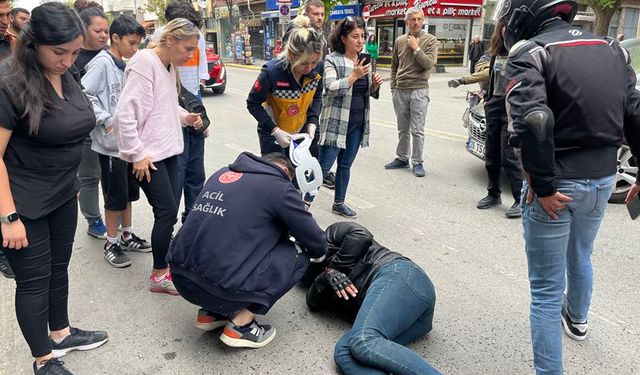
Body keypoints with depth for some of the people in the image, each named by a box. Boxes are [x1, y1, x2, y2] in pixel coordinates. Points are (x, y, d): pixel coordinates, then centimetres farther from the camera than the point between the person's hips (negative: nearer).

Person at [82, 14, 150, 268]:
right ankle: (111, 244, 17)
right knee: (115, 195, 2)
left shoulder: (124, 66, 10)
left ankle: (127, 236, 31)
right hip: (110, 142, -7)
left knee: (129, 191, 16)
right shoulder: (102, 63, -13)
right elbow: (83, 94, -20)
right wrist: (106, 120, -19)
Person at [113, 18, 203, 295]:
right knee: (167, 211, -6)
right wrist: (137, 154, -18)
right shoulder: (145, 64, -17)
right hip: (148, 155, -8)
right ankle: (159, 276, 7)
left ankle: (165, 263, 24)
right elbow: (125, 114, -21)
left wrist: (185, 116, 3)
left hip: (168, 149, 9)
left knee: (167, 211, 11)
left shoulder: (168, 66, 11)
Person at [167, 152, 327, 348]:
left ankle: (211, 313, 22)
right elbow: (317, 245, 6)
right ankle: (240, 325, 7)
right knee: (298, 256, 9)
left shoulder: (223, 173, 15)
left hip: (180, 277, 8)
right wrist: (319, 252, 30)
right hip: (218, 288, -7)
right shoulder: (281, 188, -2)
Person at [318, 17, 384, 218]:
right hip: (336, 121, -6)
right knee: (324, 166, -4)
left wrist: (375, 85, -5)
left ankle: (339, 203, 27)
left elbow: (369, 93, 17)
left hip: (358, 122, 6)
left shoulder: (364, 60, 11)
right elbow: (330, 88, -19)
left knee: (345, 164, 15)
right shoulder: (332, 60, -7)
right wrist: (354, 75, -25)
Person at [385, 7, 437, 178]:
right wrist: (393, 87, 11)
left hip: (419, 90, -4)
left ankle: (417, 162, 8)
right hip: (400, 91, 4)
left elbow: (429, 64, -14)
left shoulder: (430, 40, -1)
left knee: (417, 130, -2)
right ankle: (402, 158, 24)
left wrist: (416, 48, -12)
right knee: (403, 129, 13)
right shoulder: (399, 41, 10)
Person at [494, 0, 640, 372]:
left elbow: (533, 122, -28)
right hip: (603, 178, 8)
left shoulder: (529, 53, -12)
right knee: (581, 255, 33)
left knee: (547, 288, 5)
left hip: (558, 182, -7)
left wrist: (542, 185, -21)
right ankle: (577, 318, 59)